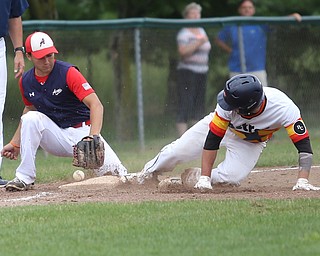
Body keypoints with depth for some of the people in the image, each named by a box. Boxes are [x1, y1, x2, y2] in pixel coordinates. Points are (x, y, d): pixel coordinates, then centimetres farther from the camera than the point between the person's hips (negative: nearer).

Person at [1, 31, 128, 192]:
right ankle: (24, 178, -19)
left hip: (83, 132, -3)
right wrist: (15, 143, 16)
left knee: (114, 172, -22)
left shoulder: (68, 73, -16)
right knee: (31, 118, -25)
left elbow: (96, 105, -24)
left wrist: (93, 137, -39)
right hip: (56, 137, 3)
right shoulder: (26, 82, 0)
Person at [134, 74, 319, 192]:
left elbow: (304, 144, -41)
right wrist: (205, 178, -32)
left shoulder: (284, 108, -43)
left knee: (232, 177, -24)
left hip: (251, 143, 0)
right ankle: (148, 174, 32)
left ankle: (196, 178, 6)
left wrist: (303, 181, -51)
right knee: (176, 153, 0)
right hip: (220, 127, 1)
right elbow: (212, 140, -30)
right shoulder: (226, 107, -39)